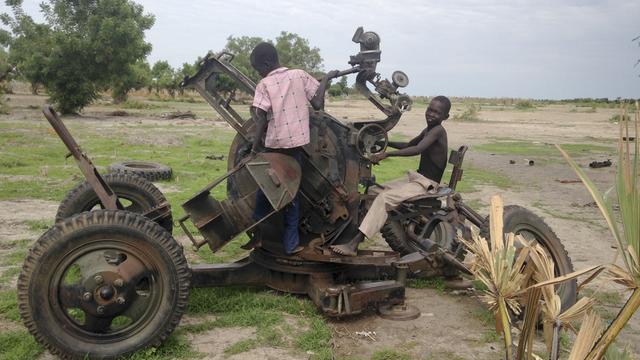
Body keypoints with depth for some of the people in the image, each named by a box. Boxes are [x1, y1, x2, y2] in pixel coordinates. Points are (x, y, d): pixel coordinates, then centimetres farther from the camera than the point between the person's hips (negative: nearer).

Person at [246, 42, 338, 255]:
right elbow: (318, 104, 1)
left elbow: (261, 120, -11)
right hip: (296, 142, 3)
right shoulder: (300, 75, 4)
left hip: (274, 144, -2)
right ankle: (291, 243, 13)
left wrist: (255, 148, -7)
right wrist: (326, 79, 15)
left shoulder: (264, 85, -4)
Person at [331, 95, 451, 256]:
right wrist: (386, 142, 16)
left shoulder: (438, 130, -15)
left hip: (426, 184, -10)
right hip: (415, 178, 10)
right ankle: (359, 234, 7)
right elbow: (409, 145, 30)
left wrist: (386, 154, -38)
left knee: (384, 198, -25)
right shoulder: (427, 131, 13)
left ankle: (353, 244, -27)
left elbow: (417, 149, -32)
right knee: (373, 191, 7)